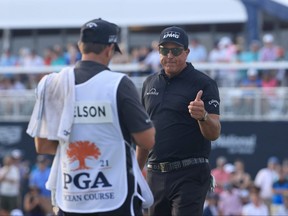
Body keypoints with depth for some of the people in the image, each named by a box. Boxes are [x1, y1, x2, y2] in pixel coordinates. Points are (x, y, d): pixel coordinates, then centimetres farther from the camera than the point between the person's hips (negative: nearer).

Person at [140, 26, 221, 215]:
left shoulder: (204, 84, -5)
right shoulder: (151, 83, 14)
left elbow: (214, 134, -12)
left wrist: (203, 116, -33)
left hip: (190, 176, -6)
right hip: (155, 175, 6)